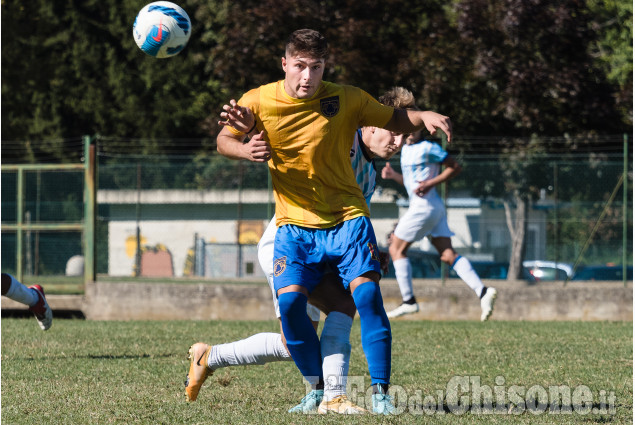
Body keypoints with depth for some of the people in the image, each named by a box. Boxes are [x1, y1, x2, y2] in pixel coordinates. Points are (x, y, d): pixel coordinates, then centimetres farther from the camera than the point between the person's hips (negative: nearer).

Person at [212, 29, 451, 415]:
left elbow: (395, 120, 9)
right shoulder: (260, 101, -4)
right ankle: (318, 388, 2)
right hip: (295, 223, 1)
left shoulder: (346, 99, -4)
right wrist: (245, 148, -16)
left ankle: (381, 392, -10)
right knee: (290, 300, -19)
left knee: (367, 293, -20)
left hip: (347, 218, -1)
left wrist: (424, 117, -13)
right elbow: (224, 140, 7)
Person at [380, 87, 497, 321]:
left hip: (424, 205, -9)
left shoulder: (427, 148, -10)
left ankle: (409, 301, 0)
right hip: (434, 208, 9)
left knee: (397, 248, 0)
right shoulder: (405, 150, 17)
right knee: (448, 254, 0)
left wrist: (430, 183, -16)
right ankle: (482, 291, -13)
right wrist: (393, 175, 11)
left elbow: (455, 167, -9)